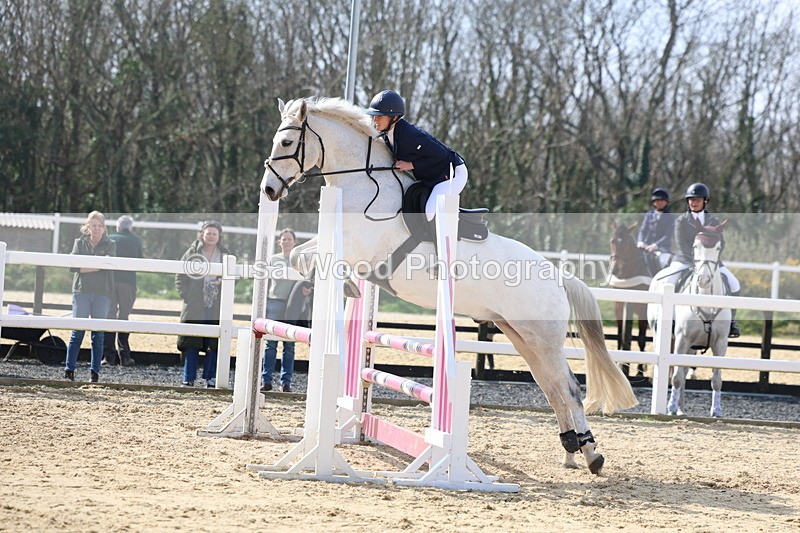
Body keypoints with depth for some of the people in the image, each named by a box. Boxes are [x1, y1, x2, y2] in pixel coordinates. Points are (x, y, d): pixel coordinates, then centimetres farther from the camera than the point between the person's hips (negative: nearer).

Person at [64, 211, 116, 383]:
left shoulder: (109, 245, 9)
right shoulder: (80, 243, 11)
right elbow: (73, 266, -3)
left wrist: (85, 266, -17)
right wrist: (97, 266, -11)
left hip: (102, 293, 0)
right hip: (82, 291, 0)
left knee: (98, 333, 0)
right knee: (77, 331, -6)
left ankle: (95, 372, 3)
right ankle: (69, 369, -5)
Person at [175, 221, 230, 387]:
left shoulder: (225, 255, 9)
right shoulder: (193, 252, 4)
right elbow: (180, 276, 6)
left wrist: (224, 281, -8)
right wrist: (185, 294, -4)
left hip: (217, 309, 1)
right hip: (194, 308, -1)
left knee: (214, 345, 1)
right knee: (192, 344, -2)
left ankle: (211, 377, 8)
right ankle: (188, 378, 2)